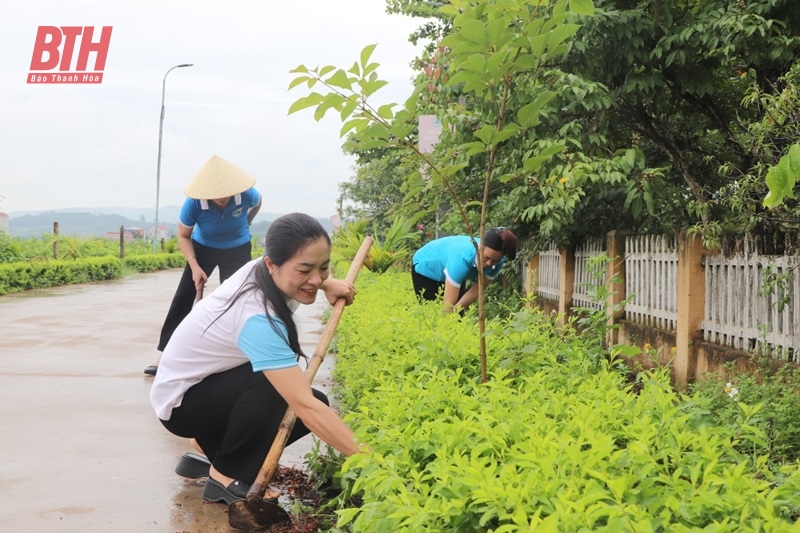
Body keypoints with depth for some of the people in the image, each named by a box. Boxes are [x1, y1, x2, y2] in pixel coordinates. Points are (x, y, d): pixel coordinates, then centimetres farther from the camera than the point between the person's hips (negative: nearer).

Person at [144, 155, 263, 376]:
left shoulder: (246, 194, -29)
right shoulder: (193, 204, -30)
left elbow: (258, 203, -1)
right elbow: (183, 237, -13)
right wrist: (195, 266, -24)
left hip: (237, 250, 0)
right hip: (203, 248, 0)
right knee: (182, 299, -4)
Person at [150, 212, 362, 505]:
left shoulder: (260, 268, -12)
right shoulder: (258, 321, -36)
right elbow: (306, 408, -40)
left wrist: (327, 283, -3)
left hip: (203, 381, 9)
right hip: (181, 403, -9)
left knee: (317, 406, -3)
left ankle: (214, 442, 11)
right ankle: (227, 475, -12)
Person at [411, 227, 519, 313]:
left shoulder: (497, 261, -27)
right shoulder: (463, 257, -44)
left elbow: (476, 290, -18)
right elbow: (448, 303, -45)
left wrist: (453, 312, -22)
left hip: (452, 273, 5)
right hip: (427, 268, -5)